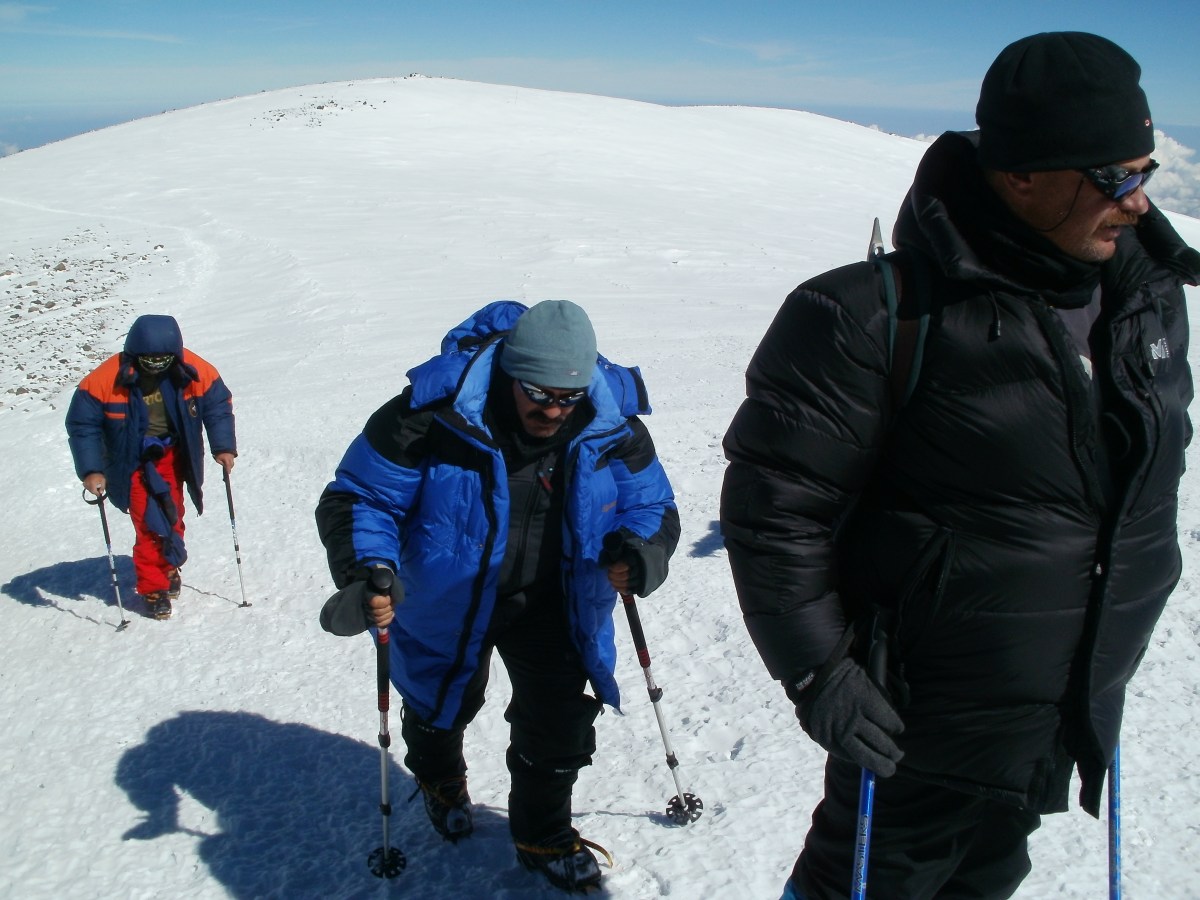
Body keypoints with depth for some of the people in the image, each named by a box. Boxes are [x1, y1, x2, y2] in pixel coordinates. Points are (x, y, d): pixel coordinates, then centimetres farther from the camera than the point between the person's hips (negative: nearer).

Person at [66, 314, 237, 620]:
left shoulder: (194, 371, -17)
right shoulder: (107, 379, -22)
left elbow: (218, 405, -2)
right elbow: (82, 424, -15)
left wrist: (223, 446, -11)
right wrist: (91, 471, -20)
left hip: (172, 455, 2)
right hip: (132, 462, -2)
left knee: (171, 515, 7)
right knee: (149, 523, -9)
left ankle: (168, 568, 31)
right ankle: (153, 588, 3)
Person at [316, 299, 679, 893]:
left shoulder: (614, 427, -19)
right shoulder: (433, 416, -29)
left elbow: (652, 507, -6)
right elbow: (359, 498, -21)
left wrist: (639, 553, -30)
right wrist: (367, 573, -40)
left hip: (552, 603, 2)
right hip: (447, 602, -1)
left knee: (560, 720, -1)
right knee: (443, 706, 22)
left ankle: (544, 837, 31)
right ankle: (439, 777, 61)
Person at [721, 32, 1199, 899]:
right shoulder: (889, 313, -25)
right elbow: (774, 495, -20)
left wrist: (1116, 638, 19)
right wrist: (818, 672, -18)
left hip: (1072, 720, 7)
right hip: (926, 722, -7)